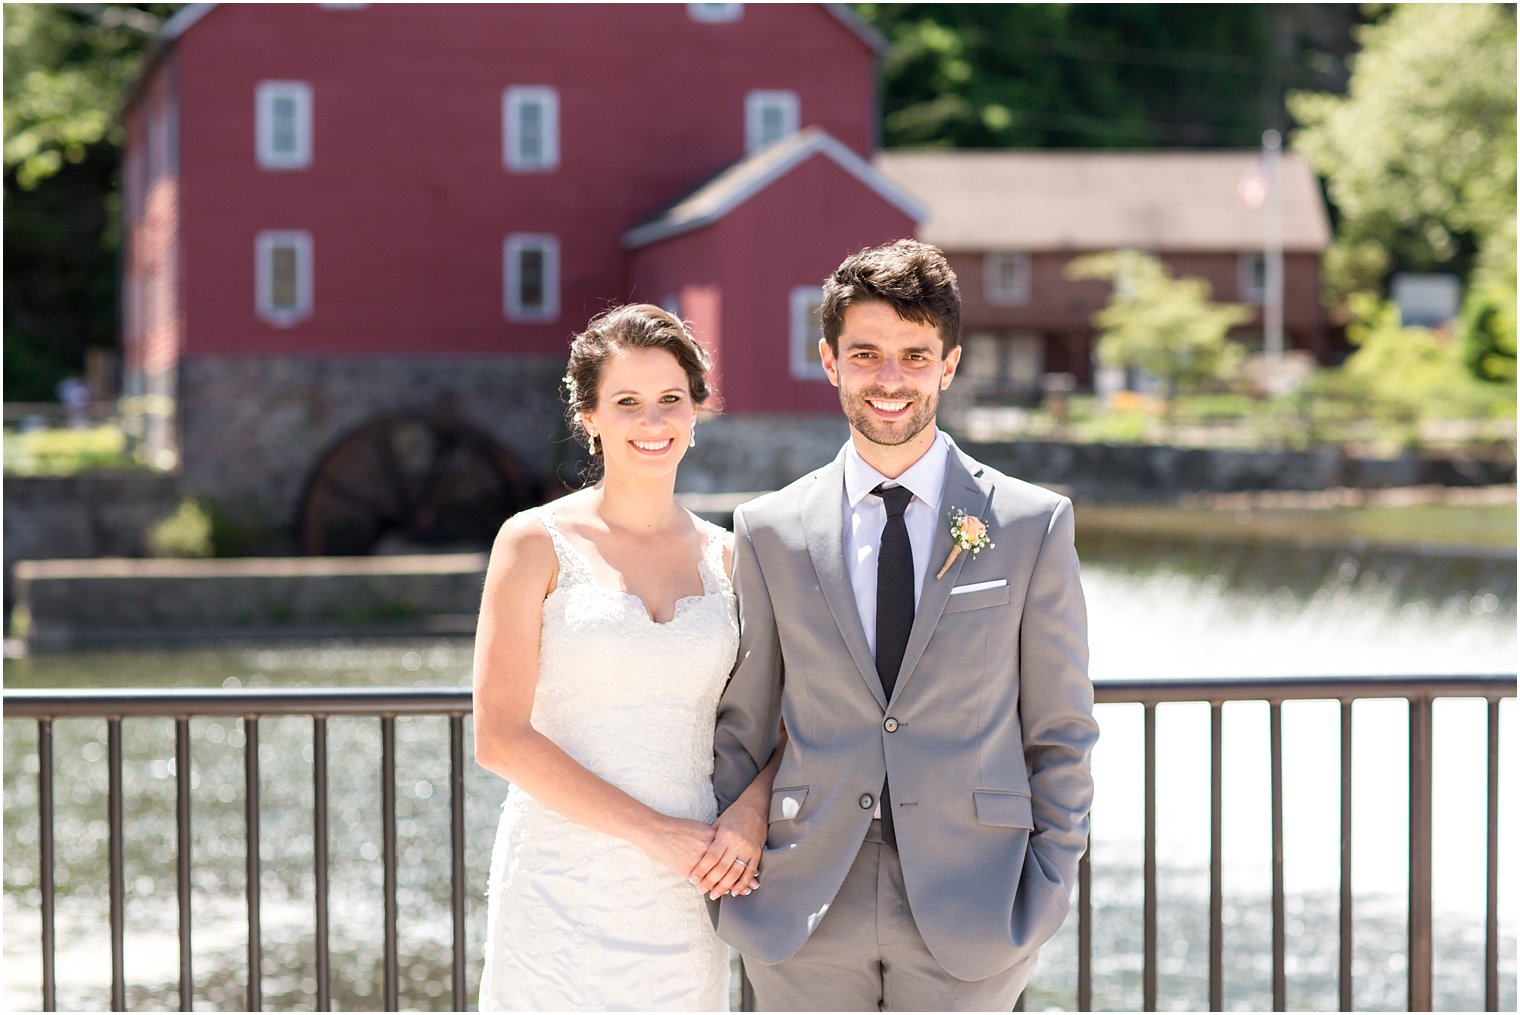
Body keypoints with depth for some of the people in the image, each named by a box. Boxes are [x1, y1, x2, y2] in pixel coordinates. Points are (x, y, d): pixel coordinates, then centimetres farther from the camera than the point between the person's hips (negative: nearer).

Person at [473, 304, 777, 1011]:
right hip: (562, 891, -3)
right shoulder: (537, 543, -2)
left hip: (682, 899, 3)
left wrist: (753, 812, -7)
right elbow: (499, 739, -9)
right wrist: (655, 832, -13)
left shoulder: (725, 557, 9)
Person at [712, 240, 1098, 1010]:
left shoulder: (1033, 526, 1)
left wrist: (1047, 892, -1)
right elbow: (741, 727, 8)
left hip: (968, 914, -1)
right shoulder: (769, 531, 4)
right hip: (806, 917, 1)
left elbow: (1060, 734, 4)